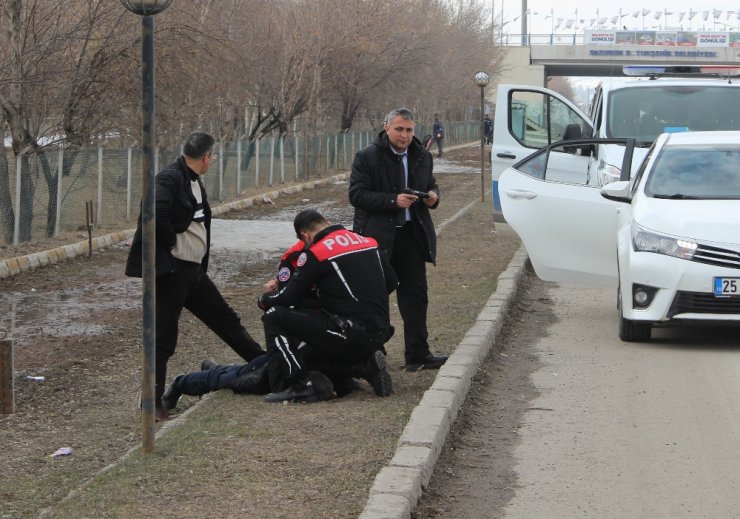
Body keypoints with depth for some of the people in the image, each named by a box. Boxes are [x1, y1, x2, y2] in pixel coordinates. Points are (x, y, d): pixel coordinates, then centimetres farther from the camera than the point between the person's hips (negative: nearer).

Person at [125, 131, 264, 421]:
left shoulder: (193, 181, 13)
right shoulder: (170, 178, -17)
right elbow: (156, 212, -35)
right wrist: (171, 242, -20)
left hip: (193, 270, 9)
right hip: (170, 270, -9)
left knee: (226, 321, 18)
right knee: (164, 338, -2)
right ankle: (152, 402, 6)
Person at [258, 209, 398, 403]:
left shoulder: (315, 254, -8)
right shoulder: (369, 242, 11)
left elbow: (289, 298, -6)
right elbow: (392, 283, 20)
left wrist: (264, 299, 15)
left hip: (350, 335, -8)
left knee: (274, 316, -4)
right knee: (305, 357, 26)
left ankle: (299, 385, -8)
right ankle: (366, 366, 10)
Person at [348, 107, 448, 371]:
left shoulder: (422, 157, 11)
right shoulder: (367, 158, -7)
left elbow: (431, 185, 26)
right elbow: (357, 194, -13)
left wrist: (433, 196, 1)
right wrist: (393, 201, -21)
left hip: (412, 234, 5)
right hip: (378, 238, -5)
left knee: (416, 296, 5)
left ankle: (417, 354, 9)